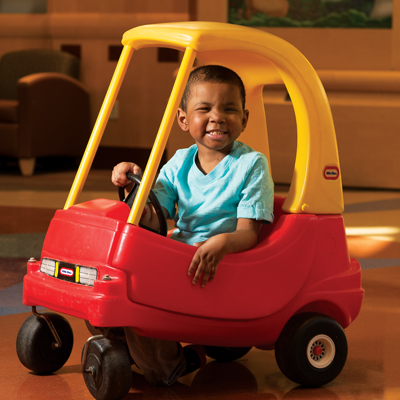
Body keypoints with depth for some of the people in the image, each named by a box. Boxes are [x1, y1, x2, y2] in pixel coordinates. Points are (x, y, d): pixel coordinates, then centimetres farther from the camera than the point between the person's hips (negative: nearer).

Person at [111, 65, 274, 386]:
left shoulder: (251, 165, -5)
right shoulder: (179, 163, 10)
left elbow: (249, 232, -11)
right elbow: (154, 223, 4)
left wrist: (222, 243, -33)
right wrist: (134, 189, -13)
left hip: (223, 264, -6)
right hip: (176, 256, 6)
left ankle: (168, 360, -1)